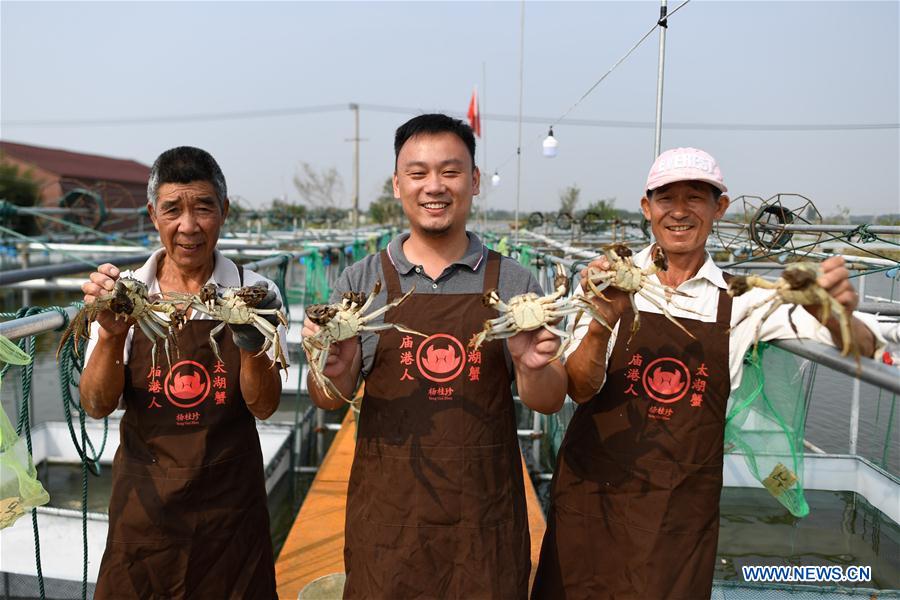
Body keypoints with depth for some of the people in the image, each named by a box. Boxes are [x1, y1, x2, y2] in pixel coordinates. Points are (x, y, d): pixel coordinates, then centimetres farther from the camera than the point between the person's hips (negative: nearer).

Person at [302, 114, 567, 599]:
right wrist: (334, 370, -20)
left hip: (486, 517, 1)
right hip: (386, 514, 0)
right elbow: (329, 400, 1)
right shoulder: (360, 281, -1)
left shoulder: (514, 282, 0)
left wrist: (533, 368, -19)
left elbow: (548, 402, 2)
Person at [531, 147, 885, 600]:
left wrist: (837, 316, -31)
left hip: (680, 514, 0)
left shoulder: (740, 297, -2)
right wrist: (600, 325, -33)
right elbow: (581, 390, -12)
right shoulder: (612, 282, -5)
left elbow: (859, 350, -7)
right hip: (592, 491, 0)